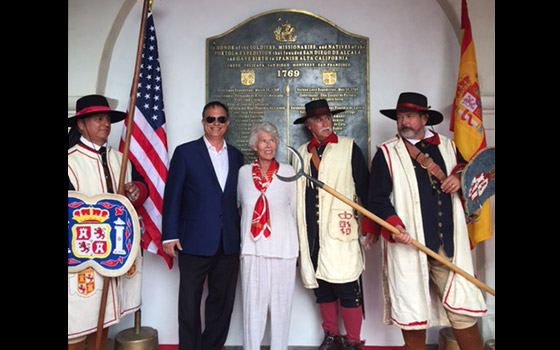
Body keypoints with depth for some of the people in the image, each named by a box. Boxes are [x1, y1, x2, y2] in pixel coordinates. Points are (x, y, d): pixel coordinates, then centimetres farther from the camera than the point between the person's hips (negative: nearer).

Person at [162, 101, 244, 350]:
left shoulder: (236, 156, 10)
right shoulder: (185, 152, -1)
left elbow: (237, 197, 12)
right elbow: (172, 196, -4)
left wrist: (240, 233, 7)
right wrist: (169, 236, -9)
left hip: (229, 243, 4)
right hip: (195, 242, -3)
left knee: (222, 301, 14)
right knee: (190, 302, 8)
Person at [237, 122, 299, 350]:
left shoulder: (288, 172, -1)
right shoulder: (244, 172, 4)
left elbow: (295, 209, 7)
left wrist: (296, 244, 11)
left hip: (282, 247, -1)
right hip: (252, 247, 1)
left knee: (281, 303, 7)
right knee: (253, 303, 6)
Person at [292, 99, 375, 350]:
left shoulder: (349, 148, 1)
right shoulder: (301, 153, 13)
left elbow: (364, 187, 0)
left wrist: (369, 225, -1)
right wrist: (297, 232, 15)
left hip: (341, 231, -4)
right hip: (311, 232, 4)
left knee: (347, 289, -2)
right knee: (320, 287, 13)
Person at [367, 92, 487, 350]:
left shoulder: (448, 147, 13)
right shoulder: (386, 153, 2)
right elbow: (377, 199, -2)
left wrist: (459, 177, 2)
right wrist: (394, 225, -19)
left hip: (448, 243, 3)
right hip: (408, 244, -2)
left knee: (462, 309, 4)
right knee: (412, 309, 6)